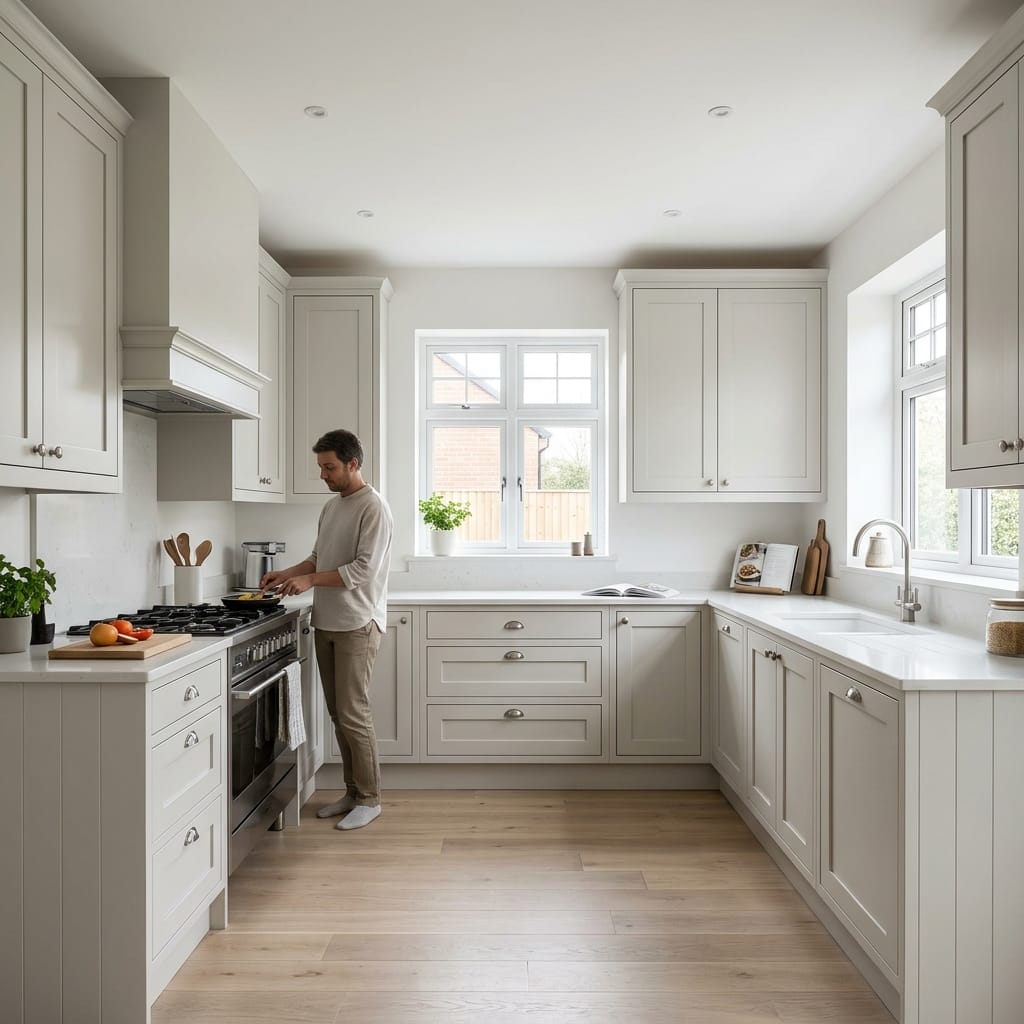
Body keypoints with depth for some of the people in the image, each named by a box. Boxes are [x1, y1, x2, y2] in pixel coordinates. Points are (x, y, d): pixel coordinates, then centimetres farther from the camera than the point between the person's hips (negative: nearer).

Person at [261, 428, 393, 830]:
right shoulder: (331, 506, 14)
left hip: (356, 626, -8)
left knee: (353, 715, -4)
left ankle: (369, 799, 12)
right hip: (326, 624, 8)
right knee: (338, 714, 13)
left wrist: (310, 580, -18)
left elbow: (363, 568, -19)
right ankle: (353, 792, 26)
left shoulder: (373, 508, -12)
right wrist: (287, 573, 7)